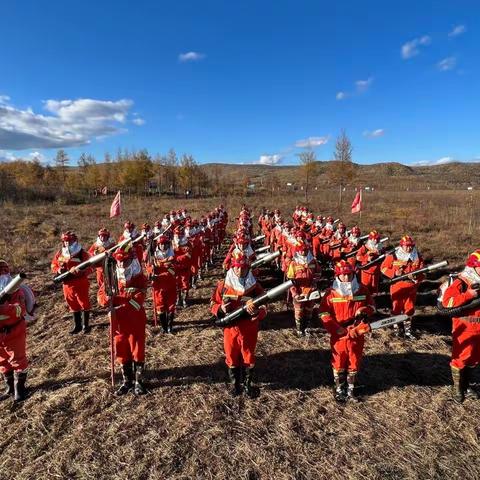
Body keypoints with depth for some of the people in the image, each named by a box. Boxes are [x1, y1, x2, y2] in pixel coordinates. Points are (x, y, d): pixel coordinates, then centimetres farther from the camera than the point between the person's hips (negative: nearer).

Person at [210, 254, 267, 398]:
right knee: (231, 356, 17)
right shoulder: (223, 285, -7)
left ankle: (248, 383, 38)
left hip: (249, 330, 0)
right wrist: (221, 308, -21)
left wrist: (256, 312, -30)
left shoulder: (255, 286, -9)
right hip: (230, 328, 1)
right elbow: (213, 304, 1)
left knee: (248, 357, 16)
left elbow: (263, 308, -7)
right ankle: (234, 383, 40)